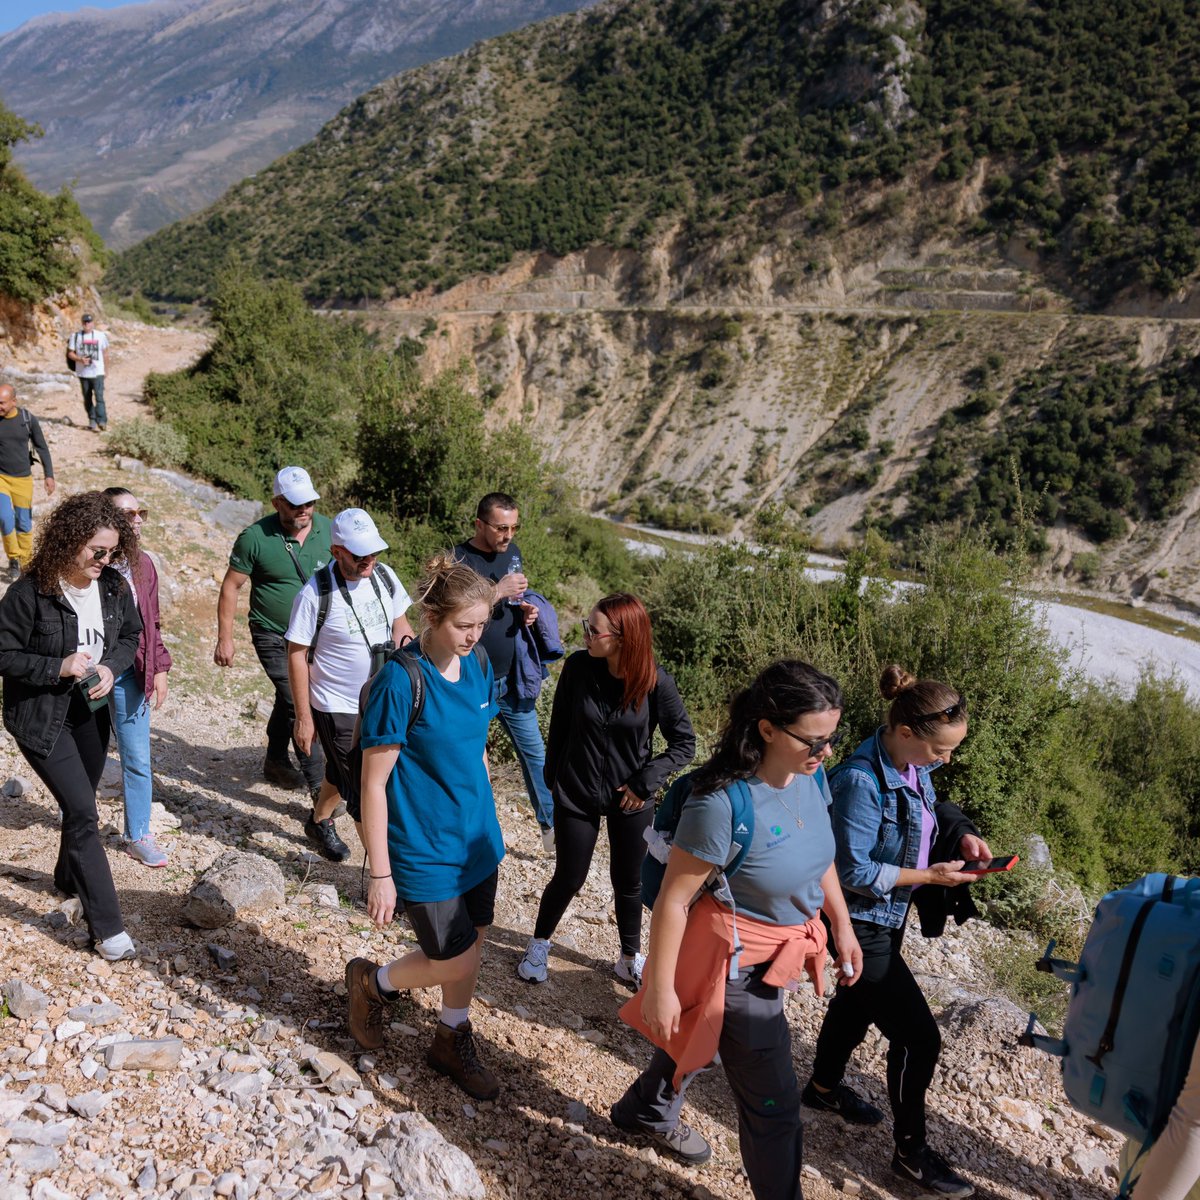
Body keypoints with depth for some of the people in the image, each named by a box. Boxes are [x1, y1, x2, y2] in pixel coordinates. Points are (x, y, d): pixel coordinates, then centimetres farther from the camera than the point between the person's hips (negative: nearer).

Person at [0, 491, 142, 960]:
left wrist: (111, 666, -11)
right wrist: (57, 667, -25)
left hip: (91, 711, 6)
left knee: (79, 805, 21)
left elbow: (130, 634, 8)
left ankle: (69, 878, 49)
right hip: (41, 718, -6)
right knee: (82, 812, -9)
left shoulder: (113, 585, -7)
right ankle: (107, 925, -2)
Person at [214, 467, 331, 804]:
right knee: (299, 705, -12)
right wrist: (225, 638, -8)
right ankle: (319, 785, -7)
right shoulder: (255, 538, -16)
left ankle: (276, 762, 41)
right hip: (273, 636, -5)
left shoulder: (326, 529, -5)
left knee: (289, 699, 21)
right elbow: (231, 586, -8)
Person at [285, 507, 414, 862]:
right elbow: (296, 656, -14)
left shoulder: (384, 576, -6)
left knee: (342, 774, 25)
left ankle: (319, 823, 51)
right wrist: (303, 717, -12)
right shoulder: (314, 594, -22)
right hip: (337, 710, -6)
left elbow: (400, 627, 8)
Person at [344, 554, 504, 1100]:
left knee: (471, 943, 17)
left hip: (475, 839, 7)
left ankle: (452, 1041, 41)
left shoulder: (478, 666, -2)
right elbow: (374, 782, -19)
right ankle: (371, 981, 30)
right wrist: (380, 874, -16)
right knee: (455, 961, 1)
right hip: (423, 849, -6)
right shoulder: (400, 681, -23)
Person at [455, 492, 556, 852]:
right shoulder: (458, 560, -17)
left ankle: (551, 823, 24)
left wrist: (526, 610, -3)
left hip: (512, 678, 6)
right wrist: (498, 592, -30)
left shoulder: (512, 552, 4)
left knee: (534, 751, 12)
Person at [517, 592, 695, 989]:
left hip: (630, 801, 0)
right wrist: (552, 777, 6)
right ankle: (540, 942, 39)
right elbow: (559, 725, 0)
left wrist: (644, 782, -14)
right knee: (568, 878, 12)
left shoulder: (656, 682, -19)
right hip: (577, 794, 0)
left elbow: (684, 743, -9)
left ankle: (631, 958, 38)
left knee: (627, 881, 16)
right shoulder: (578, 666, -15)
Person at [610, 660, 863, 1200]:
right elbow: (673, 900, -24)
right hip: (737, 962, -8)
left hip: (781, 951, 8)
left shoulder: (812, 777, -11)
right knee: (774, 1104, 5)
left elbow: (821, 857, 9)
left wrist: (842, 927, 13)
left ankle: (647, 1111, 59)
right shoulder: (722, 803, -33)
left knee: (703, 1032, 31)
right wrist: (660, 989, -17)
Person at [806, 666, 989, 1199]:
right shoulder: (861, 781, -32)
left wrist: (962, 834, -5)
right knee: (918, 1035, 0)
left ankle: (824, 1087, 53)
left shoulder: (912, 763, -7)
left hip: (889, 915, 9)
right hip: (861, 924, -9)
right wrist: (929, 876, -22)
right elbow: (855, 872, -26)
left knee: (858, 1002, 28)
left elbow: (928, 809, 13)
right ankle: (911, 1151, 21)